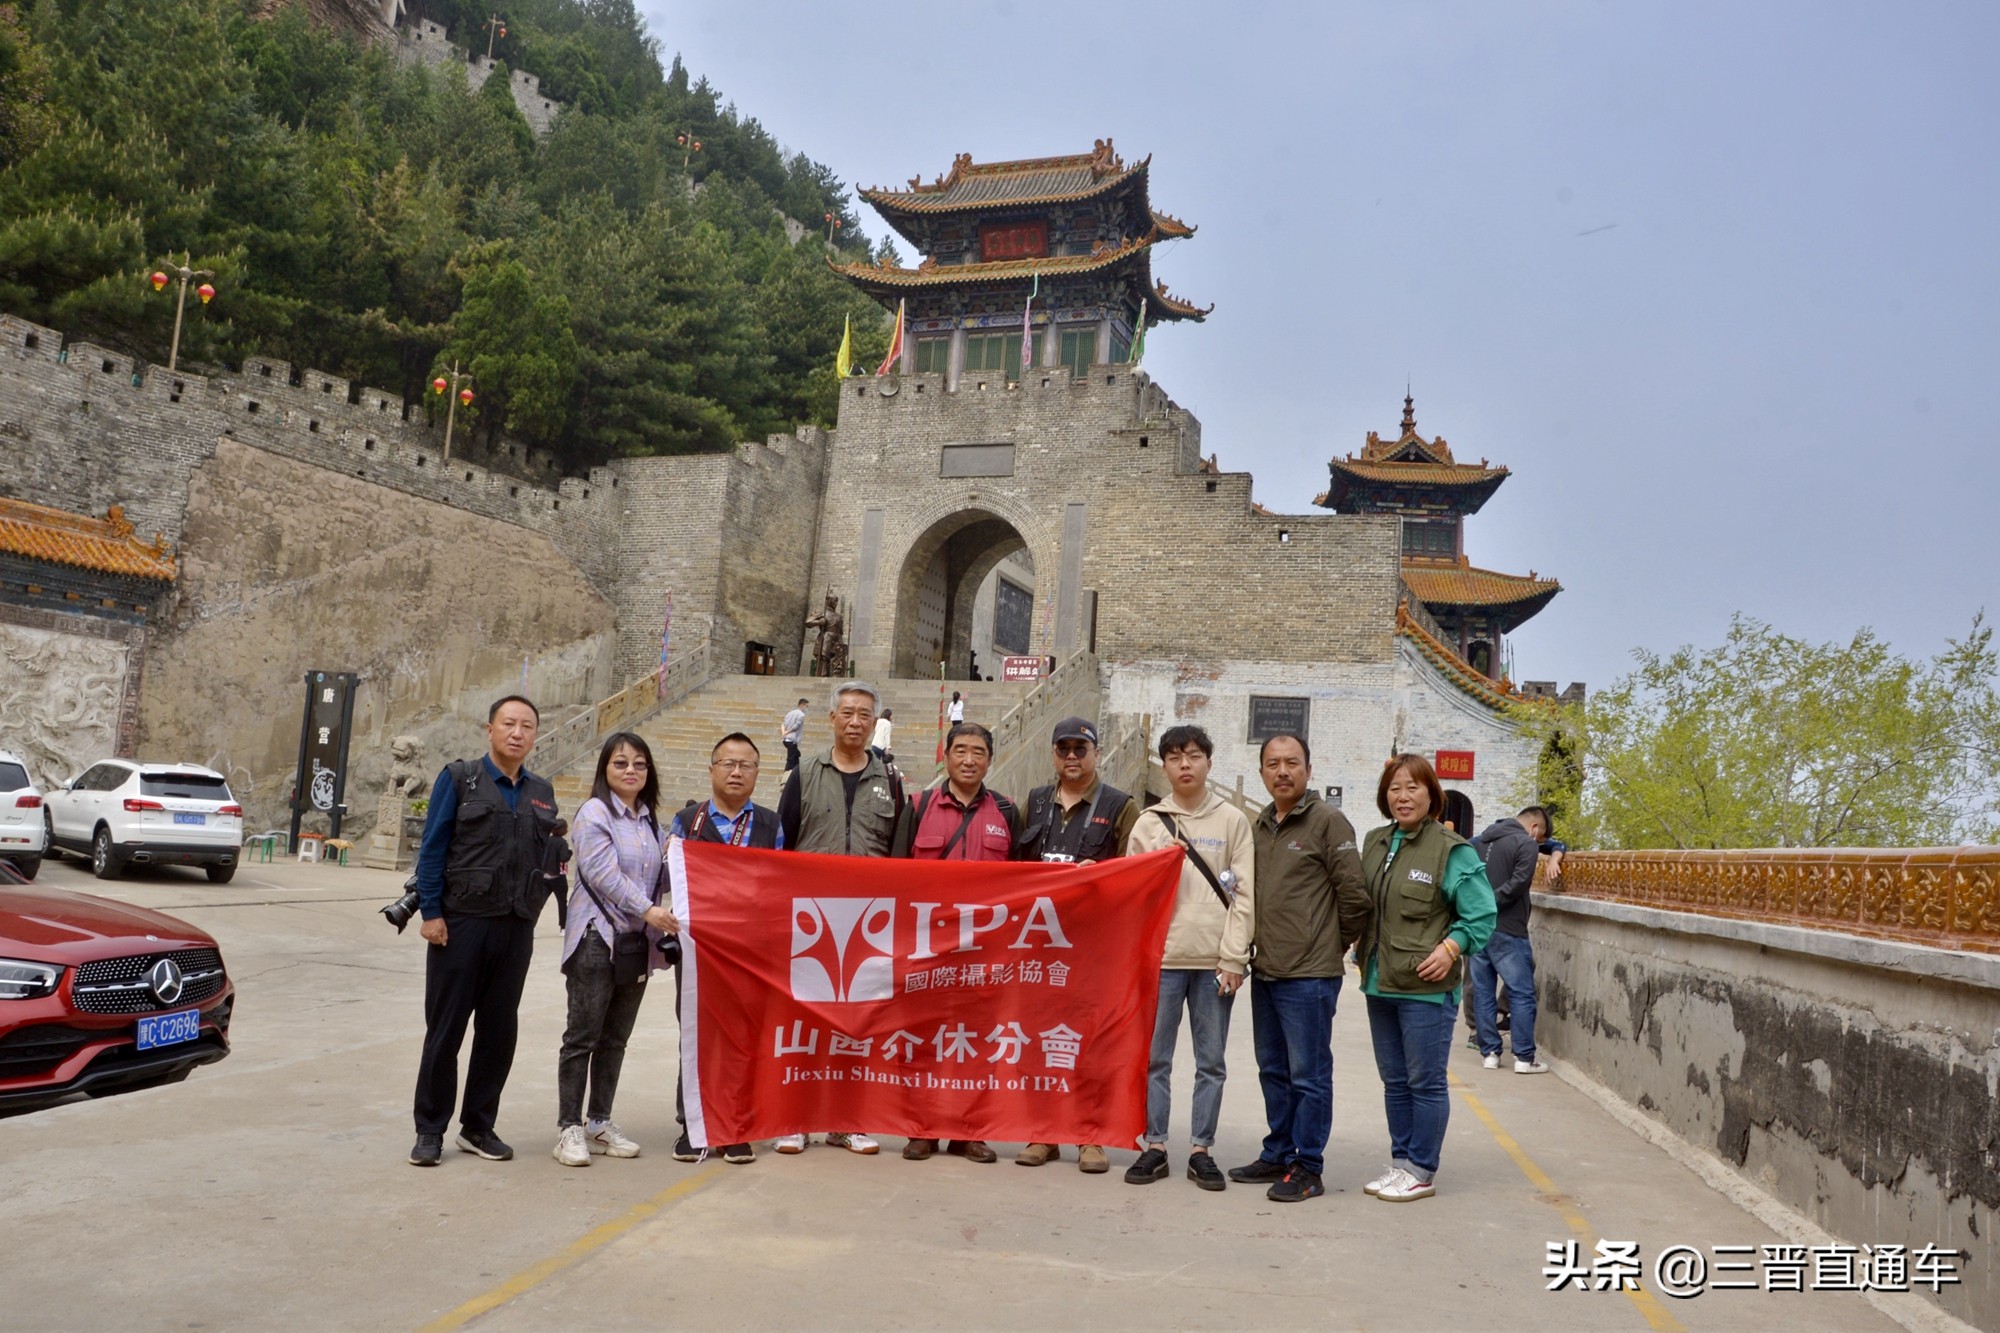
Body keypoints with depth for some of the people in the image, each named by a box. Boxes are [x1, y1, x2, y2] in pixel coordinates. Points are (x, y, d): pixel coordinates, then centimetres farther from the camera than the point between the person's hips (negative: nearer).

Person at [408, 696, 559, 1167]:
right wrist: (431, 912, -11)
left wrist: (531, 913, 7)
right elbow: (432, 847, -4)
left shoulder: (541, 793, 10)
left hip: (516, 929, 4)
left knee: (499, 1031, 8)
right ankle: (430, 1130, 14)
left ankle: (478, 1127, 20)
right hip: (461, 923, -4)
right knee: (445, 1028, 2)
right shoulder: (459, 778, -1)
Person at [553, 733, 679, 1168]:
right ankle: (569, 1127, 6)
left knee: (616, 1037, 11)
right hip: (597, 936, -6)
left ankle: (600, 1123, 20)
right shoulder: (595, 812, -6)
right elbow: (602, 872, -16)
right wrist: (647, 910, -22)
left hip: (637, 940, 6)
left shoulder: (649, 819, 15)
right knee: (583, 1035, -2)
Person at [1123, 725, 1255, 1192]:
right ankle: (1155, 1147, 16)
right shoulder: (1149, 822, 8)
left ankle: (1202, 1151, 16)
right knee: (1155, 1058, 5)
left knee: (1211, 1061, 6)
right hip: (1161, 956, 1)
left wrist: (1234, 957, -5)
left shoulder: (1232, 821, 4)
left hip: (1214, 959, -1)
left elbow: (1243, 894, 0)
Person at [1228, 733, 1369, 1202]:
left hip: (1309, 974, -7)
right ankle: (1278, 1155, 28)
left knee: (1309, 1075, 1)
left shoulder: (1327, 822, -10)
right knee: (1274, 1070, 16)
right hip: (1265, 970, 7)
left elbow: (1354, 894, -9)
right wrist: (1256, 948, 15)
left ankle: (1307, 1168, 11)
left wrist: (1337, 943, 1)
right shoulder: (1258, 826, 12)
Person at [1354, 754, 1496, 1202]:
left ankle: (1422, 1171, 14)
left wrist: (1451, 947, -20)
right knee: (1394, 1082, 16)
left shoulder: (1452, 850, -9)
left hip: (1426, 986, -7)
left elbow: (1480, 914, -8)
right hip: (1380, 982, 7)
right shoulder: (1375, 843, 11)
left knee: (1425, 1082, 3)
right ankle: (1401, 1162, 27)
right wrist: (1360, 946, 10)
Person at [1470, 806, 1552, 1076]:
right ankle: (1524, 1058, 2)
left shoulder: (1479, 841, 14)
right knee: (1522, 994, 2)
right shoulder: (1526, 844, -8)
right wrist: (1490, 904, -11)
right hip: (1507, 931, -6)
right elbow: (1517, 884, -19)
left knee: (1482, 992, 10)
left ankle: (1489, 1053, 14)